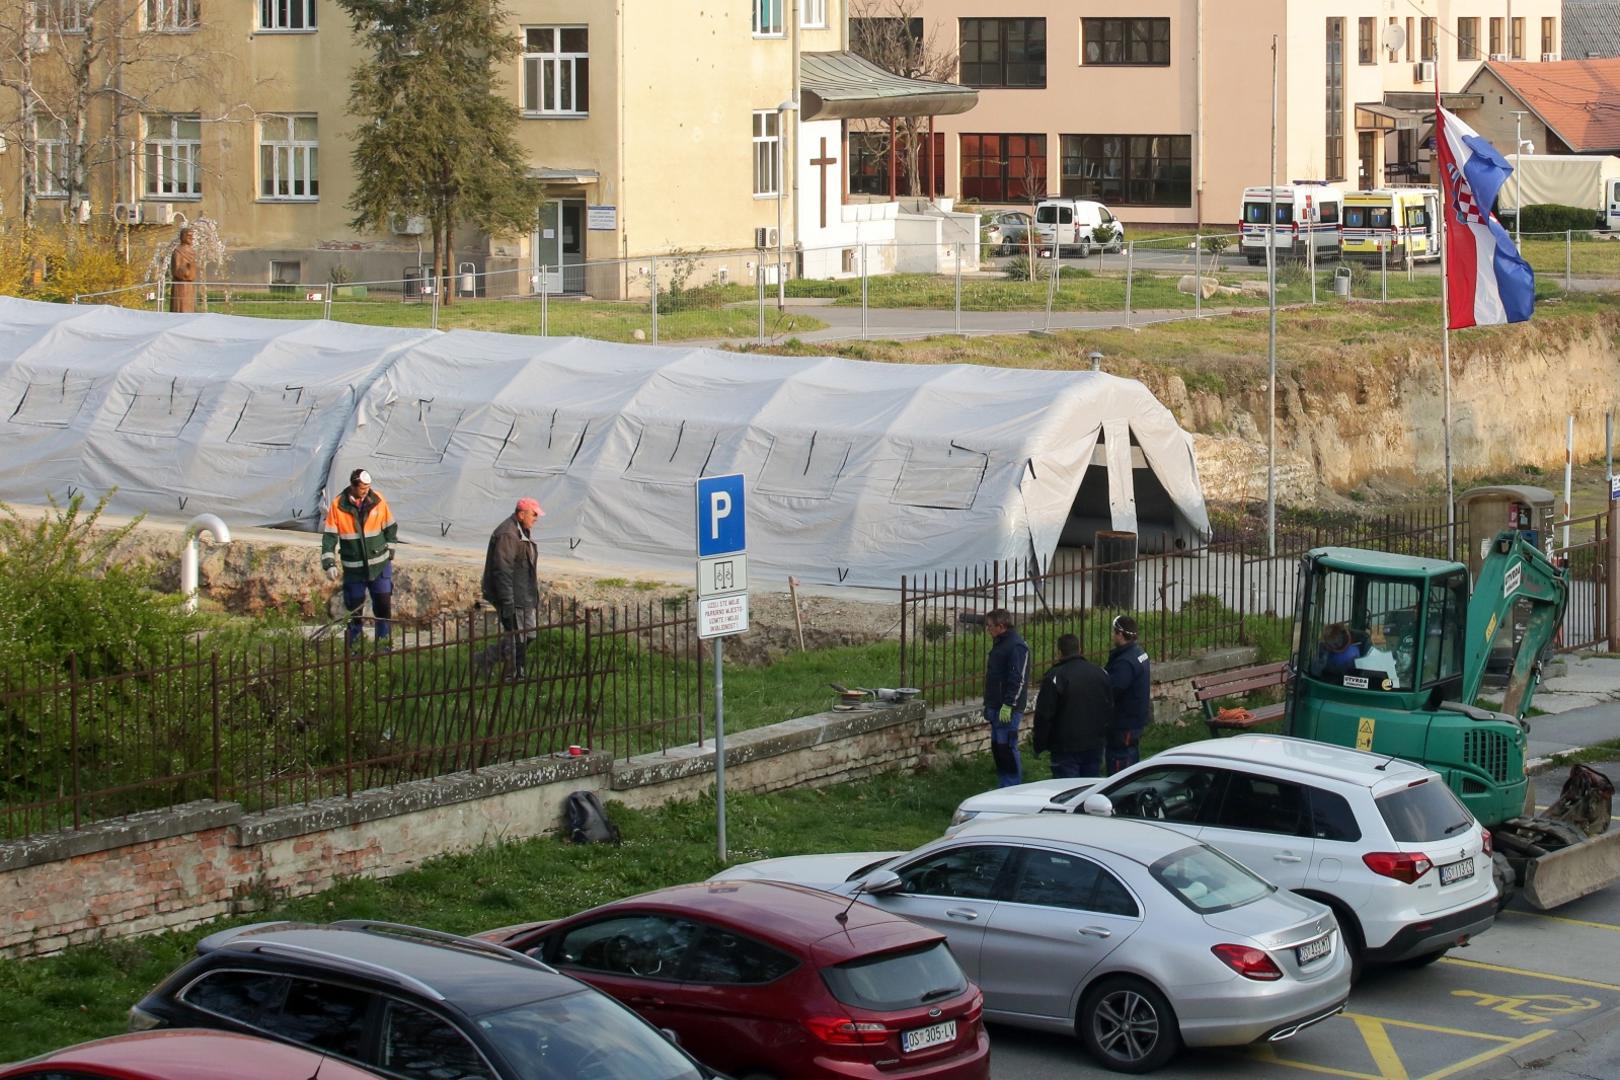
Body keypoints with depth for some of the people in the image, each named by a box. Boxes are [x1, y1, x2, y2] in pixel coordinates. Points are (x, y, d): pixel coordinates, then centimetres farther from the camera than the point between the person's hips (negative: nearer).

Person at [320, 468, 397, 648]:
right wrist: (329, 564, -12)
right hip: (353, 568, -1)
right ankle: (354, 639, 19)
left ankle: (383, 638, 14)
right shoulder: (338, 506, -9)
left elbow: (391, 528, 8)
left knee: (383, 603, 0)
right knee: (354, 606, 5)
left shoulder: (378, 501, -5)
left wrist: (389, 553, 8)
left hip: (380, 565, 1)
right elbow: (329, 537, -6)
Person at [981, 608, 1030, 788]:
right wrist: (989, 705, 21)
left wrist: (1008, 705, -23)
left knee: (1007, 748, -9)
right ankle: (1004, 786, 17)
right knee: (997, 748, 11)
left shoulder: (1016, 646, -15)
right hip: (996, 706, 10)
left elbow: (1018, 679, -20)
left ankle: (1013, 787, -5)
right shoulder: (999, 644, 17)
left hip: (1008, 709, -10)